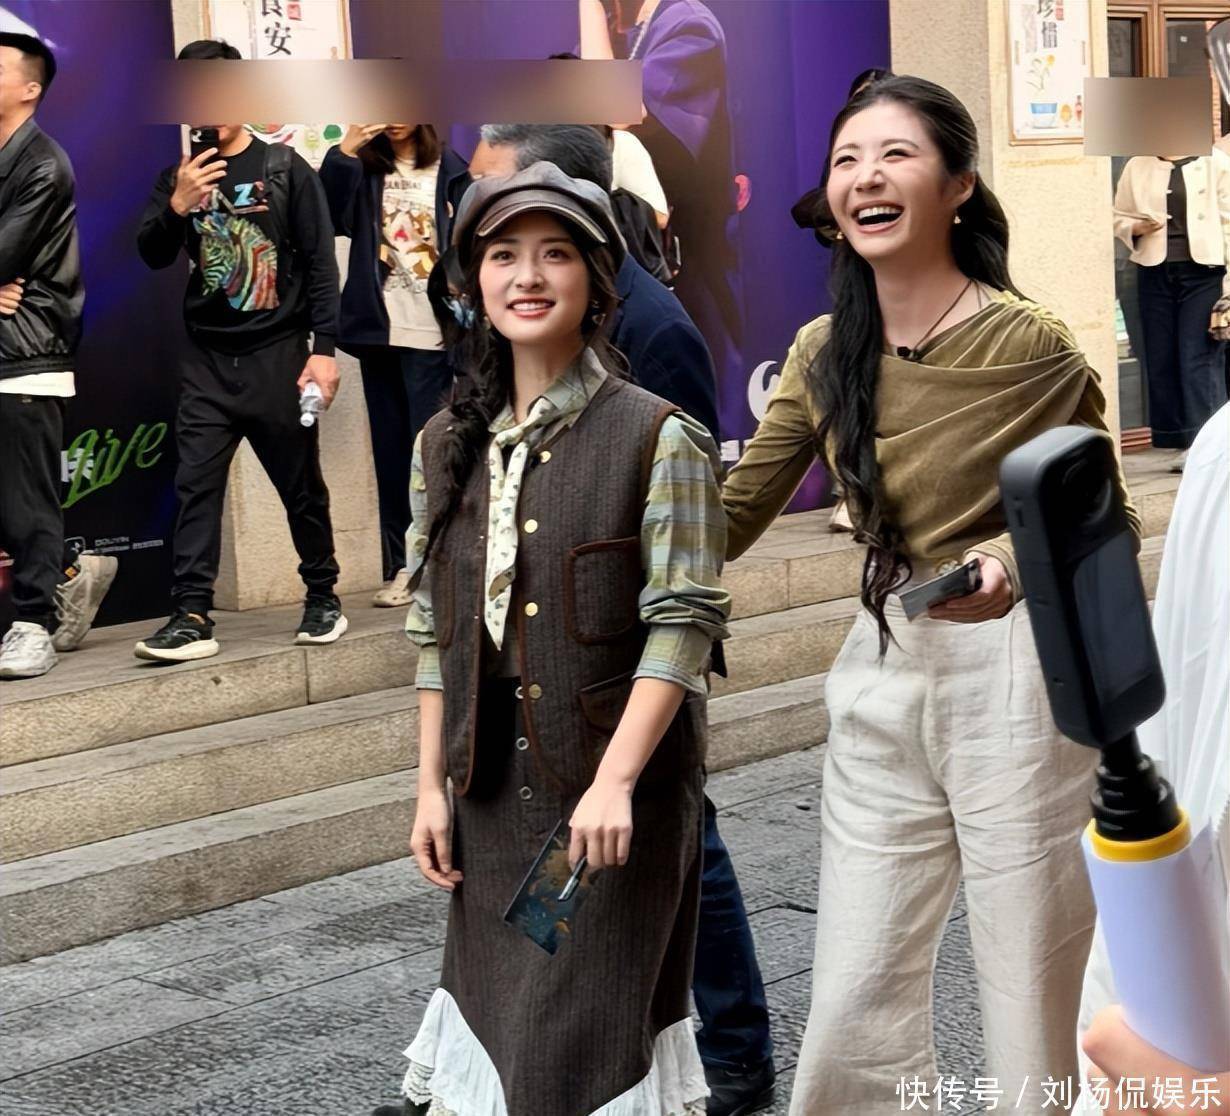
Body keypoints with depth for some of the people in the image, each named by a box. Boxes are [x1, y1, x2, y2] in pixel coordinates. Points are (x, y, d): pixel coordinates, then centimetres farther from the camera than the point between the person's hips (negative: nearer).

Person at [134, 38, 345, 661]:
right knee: (196, 485, -6)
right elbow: (153, 256, 4)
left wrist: (323, 349, -8)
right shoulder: (180, 177, 9)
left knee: (301, 485, 5)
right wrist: (177, 207, -16)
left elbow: (321, 263, -1)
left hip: (277, 354, -2)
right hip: (207, 359, 3)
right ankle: (191, 617, -8)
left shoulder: (285, 170, 1)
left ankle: (323, 598, 21)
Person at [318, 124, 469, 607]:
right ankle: (401, 566, 10)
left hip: (430, 334, -4)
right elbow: (327, 219, -5)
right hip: (378, 330, 4)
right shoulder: (363, 168, 9)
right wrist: (343, 152, -15)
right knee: (390, 450, 6)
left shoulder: (449, 170, 1)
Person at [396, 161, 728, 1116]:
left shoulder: (656, 438, -8)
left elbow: (684, 623, -13)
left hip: (619, 788, -5)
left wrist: (613, 781, -21)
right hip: (494, 788, 5)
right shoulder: (449, 446, 8)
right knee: (498, 1008, 12)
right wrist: (431, 785, 6)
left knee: (590, 1035, 0)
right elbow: (436, 631, 11)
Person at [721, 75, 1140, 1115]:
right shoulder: (825, 351, 3)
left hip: (1014, 682, -5)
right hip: (881, 677, 5)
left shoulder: (1030, 344, -13)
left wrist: (1014, 561, -24)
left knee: (1032, 1024, 5)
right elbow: (735, 513, 8)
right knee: (855, 1014, 8)